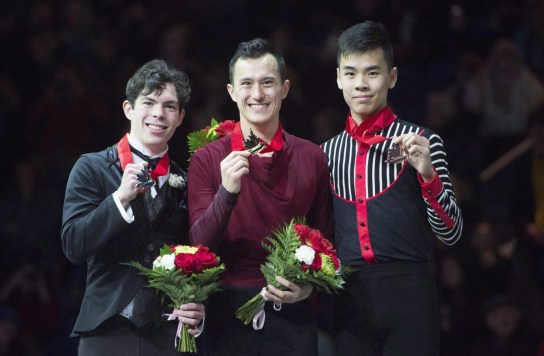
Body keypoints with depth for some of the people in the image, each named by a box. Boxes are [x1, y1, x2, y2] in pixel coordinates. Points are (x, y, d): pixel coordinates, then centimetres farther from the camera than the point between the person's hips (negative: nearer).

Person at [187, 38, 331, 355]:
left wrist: (309, 285, -7)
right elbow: (200, 244, -7)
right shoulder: (207, 160, 1)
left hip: (293, 315, 1)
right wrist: (227, 192, -21)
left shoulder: (312, 158, 3)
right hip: (229, 313, -1)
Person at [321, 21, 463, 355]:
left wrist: (428, 174, -17)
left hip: (408, 293, -3)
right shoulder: (328, 152, 13)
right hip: (349, 297, 3)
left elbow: (451, 234, -3)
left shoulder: (420, 142, 1)